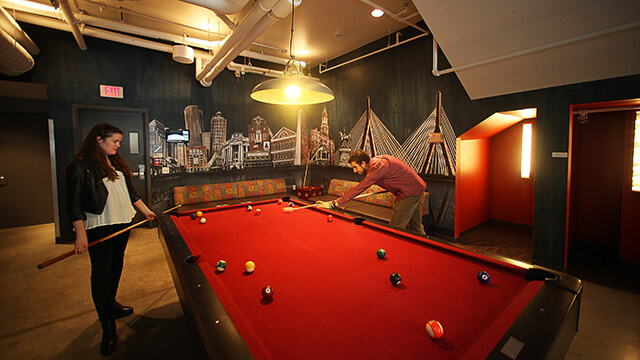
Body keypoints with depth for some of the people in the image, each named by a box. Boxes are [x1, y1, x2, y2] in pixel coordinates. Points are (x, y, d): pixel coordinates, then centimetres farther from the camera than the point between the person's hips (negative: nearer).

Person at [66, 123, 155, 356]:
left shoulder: (117, 164, 12)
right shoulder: (81, 167, -10)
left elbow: (130, 192, 19)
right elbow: (74, 203, -13)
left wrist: (146, 210, 18)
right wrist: (80, 234, -16)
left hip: (122, 222, 7)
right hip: (98, 226, -7)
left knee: (116, 264, 16)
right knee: (101, 271, -2)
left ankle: (110, 304, 35)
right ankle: (108, 326, 8)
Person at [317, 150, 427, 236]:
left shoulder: (376, 167, -23)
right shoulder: (377, 159, 6)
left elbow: (358, 189, -27)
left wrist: (333, 203, -27)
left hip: (409, 193, -10)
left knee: (394, 229, -6)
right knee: (416, 228, 20)